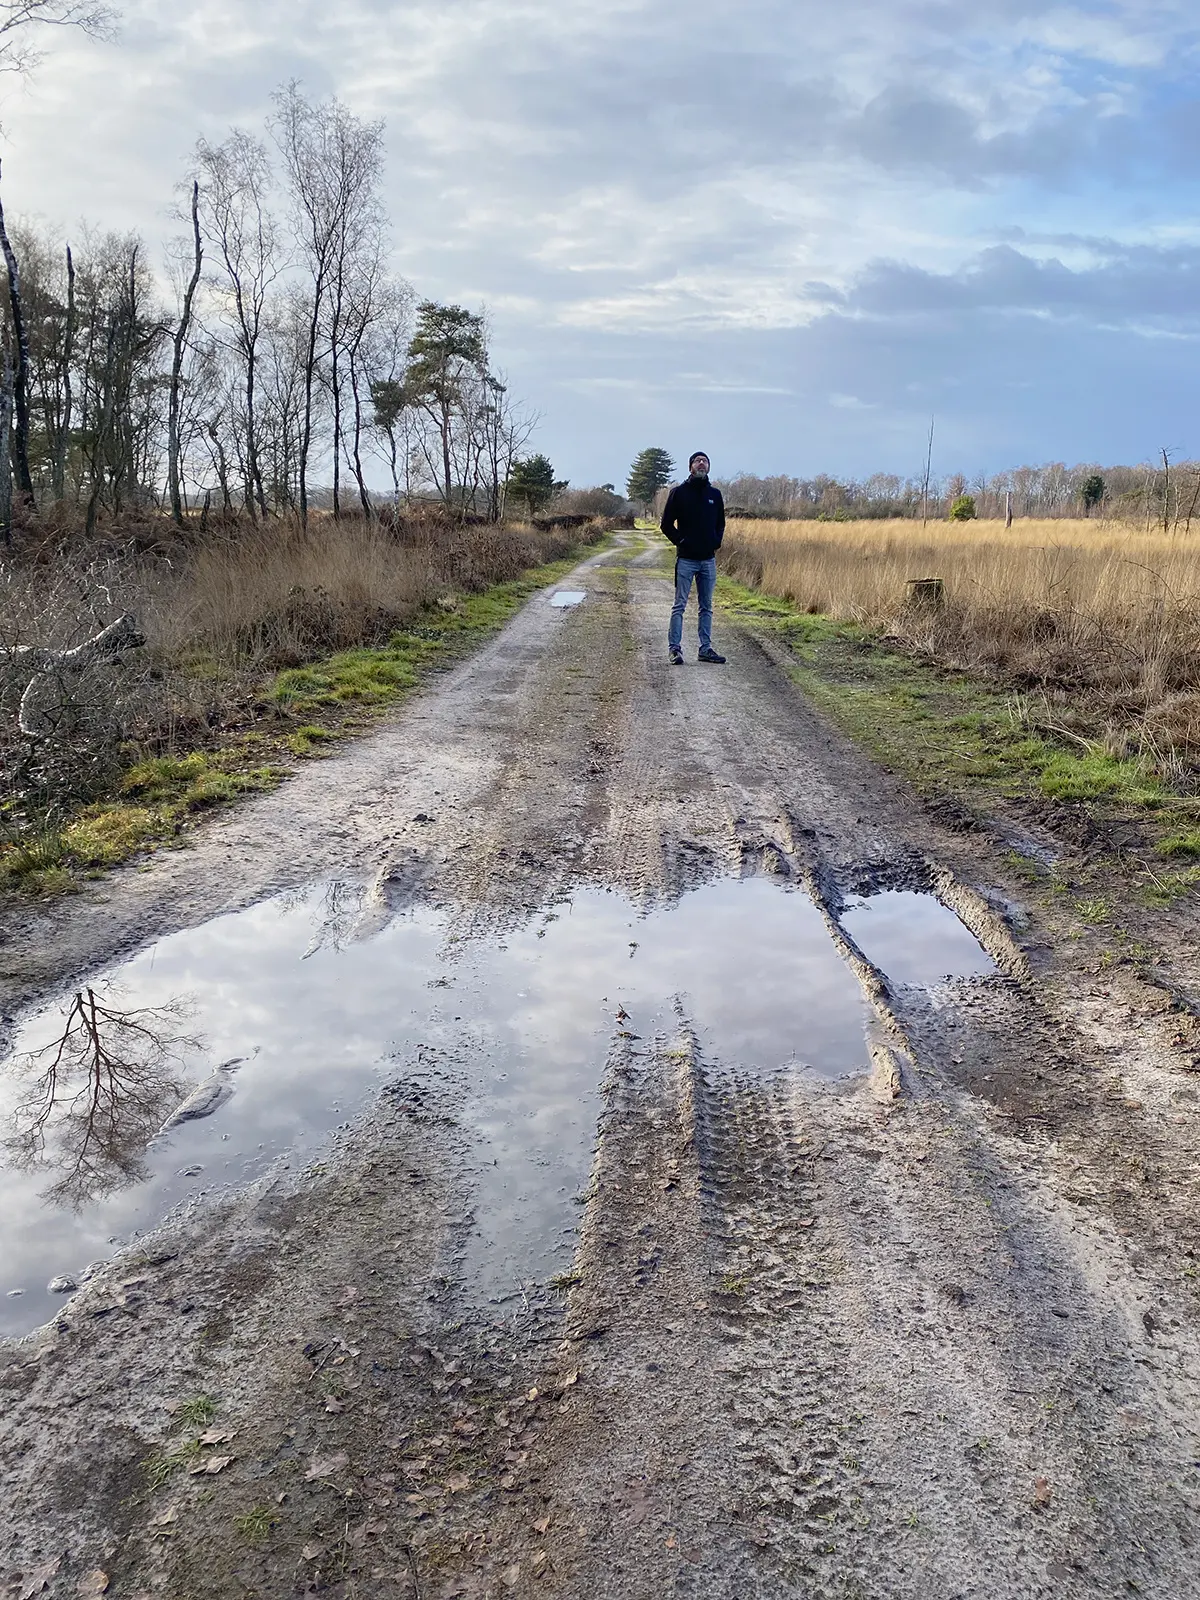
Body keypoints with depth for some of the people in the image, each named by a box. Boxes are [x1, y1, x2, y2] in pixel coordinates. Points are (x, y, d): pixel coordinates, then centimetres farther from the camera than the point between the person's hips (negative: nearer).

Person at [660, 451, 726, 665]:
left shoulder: (715, 494, 10)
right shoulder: (679, 492, -2)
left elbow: (720, 523, 20)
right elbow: (666, 523, 1)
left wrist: (716, 542, 5)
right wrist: (679, 541, -8)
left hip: (708, 559, 4)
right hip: (686, 559, -4)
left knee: (706, 607, 8)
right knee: (679, 606, -3)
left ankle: (706, 649, 14)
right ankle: (675, 648, 1)